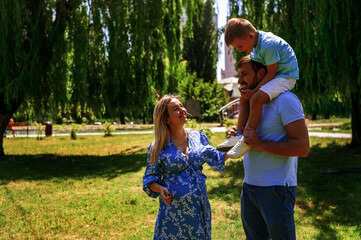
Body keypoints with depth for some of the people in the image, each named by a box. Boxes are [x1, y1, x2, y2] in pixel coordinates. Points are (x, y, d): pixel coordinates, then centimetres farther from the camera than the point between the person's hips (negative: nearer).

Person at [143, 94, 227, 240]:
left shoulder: (199, 138, 5)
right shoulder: (157, 148, -3)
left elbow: (216, 159, 15)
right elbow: (149, 179, 1)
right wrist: (160, 189, -19)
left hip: (200, 208, 3)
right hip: (173, 210, -3)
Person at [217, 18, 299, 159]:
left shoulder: (268, 45, -25)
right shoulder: (256, 43, 5)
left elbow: (271, 72, -23)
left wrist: (253, 91, -20)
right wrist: (248, 87, 4)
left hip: (286, 77, -10)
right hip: (273, 77, 10)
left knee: (256, 98, -28)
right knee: (244, 98, 7)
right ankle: (239, 135, 6)